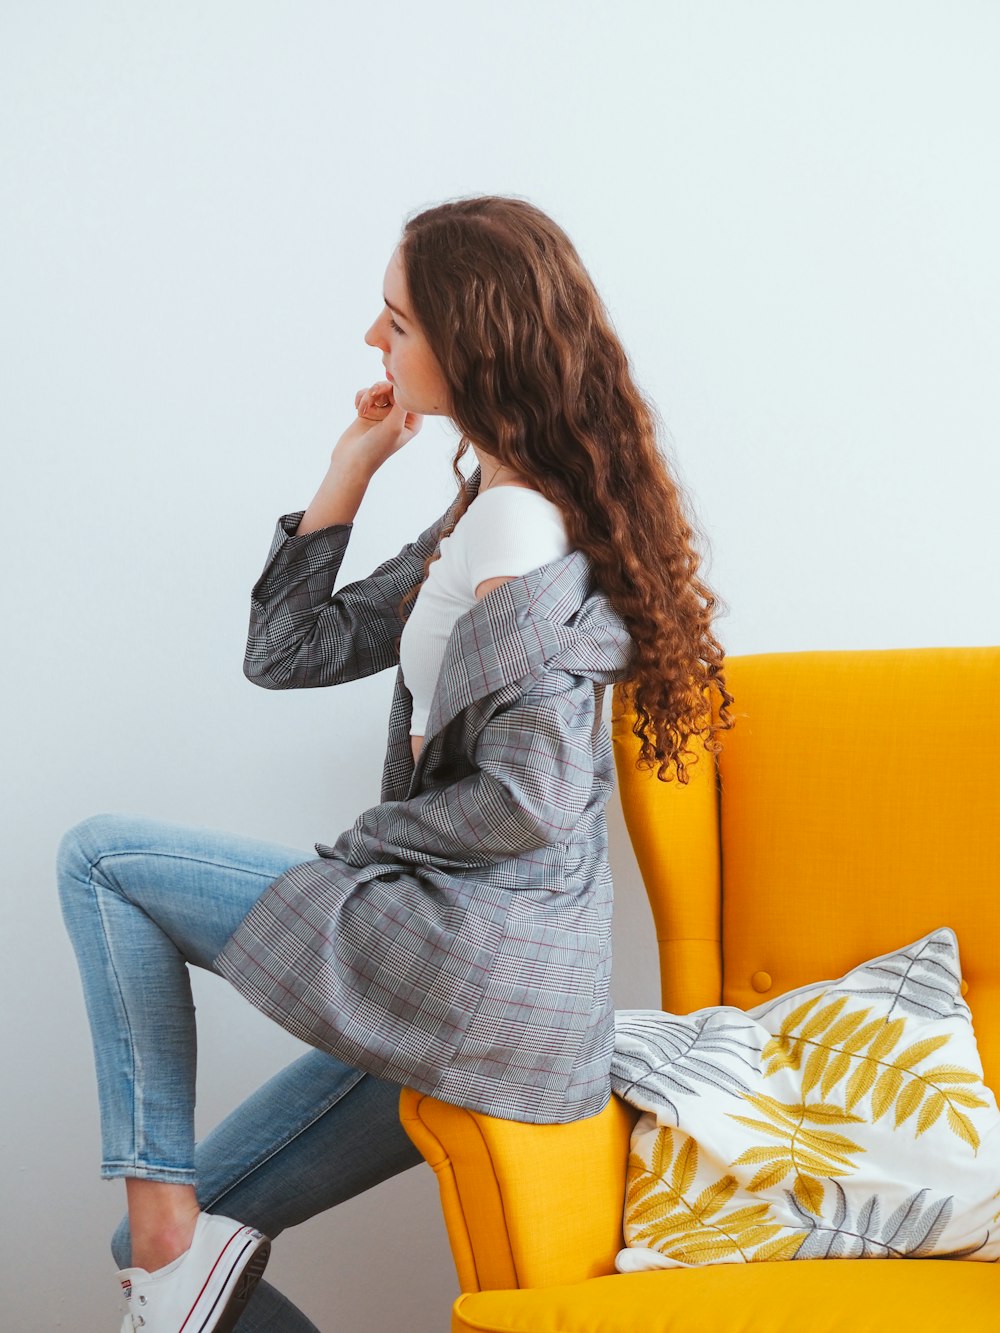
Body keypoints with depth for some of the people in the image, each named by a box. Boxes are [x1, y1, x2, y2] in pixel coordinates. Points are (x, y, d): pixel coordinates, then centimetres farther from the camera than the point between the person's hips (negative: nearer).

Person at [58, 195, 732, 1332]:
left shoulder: (514, 533, -17)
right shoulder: (480, 520, 15)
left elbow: (530, 799, -25)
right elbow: (287, 650, 15)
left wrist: (361, 844, -10)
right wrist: (351, 468, 11)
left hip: (475, 970, -10)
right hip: (493, 991, 10)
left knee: (100, 858, 1)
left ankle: (171, 1227, 1)